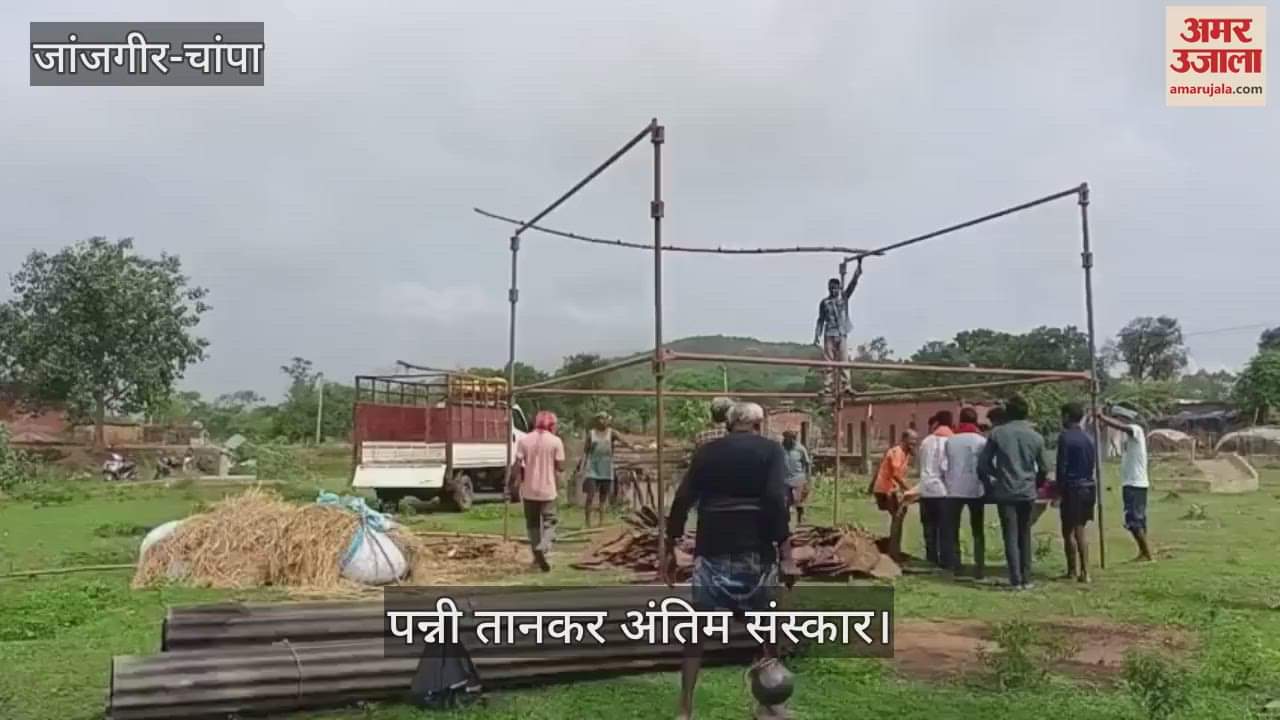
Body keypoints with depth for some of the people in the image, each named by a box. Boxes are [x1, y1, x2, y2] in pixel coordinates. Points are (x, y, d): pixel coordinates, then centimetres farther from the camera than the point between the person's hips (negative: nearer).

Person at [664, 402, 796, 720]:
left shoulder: (706, 452, 10)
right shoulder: (770, 450, 1)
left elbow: (682, 500, 5)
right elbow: (776, 500, -11)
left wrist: (670, 550, 10)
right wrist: (786, 554, -10)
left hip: (712, 551, 2)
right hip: (755, 551, -2)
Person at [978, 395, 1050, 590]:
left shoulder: (997, 433, -5)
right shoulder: (1036, 437, 2)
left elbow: (983, 464, -3)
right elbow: (1044, 469, 8)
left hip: (1005, 492, -2)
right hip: (1027, 492, 2)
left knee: (1011, 537, 1)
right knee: (1025, 536, 13)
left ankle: (1016, 580, -3)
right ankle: (1026, 579, 15)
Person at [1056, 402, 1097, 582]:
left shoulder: (1065, 437, -12)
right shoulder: (1088, 438, 9)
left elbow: (1061, 466, -14)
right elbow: (1093, 463, 13)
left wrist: (1059, 490, -9)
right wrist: (1085, 480, 18)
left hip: (1072, 488, -7)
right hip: (1088, 486, 7)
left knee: (1069, 531, 2)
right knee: (1081, 530, 13)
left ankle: (1072, 571, 6)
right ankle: (1084, 572, 11)